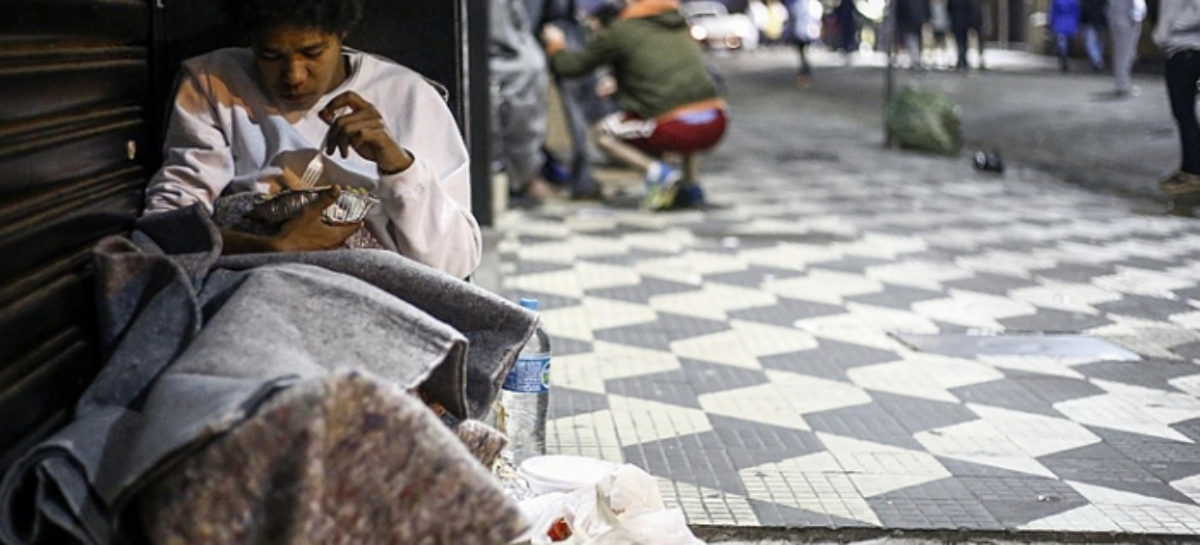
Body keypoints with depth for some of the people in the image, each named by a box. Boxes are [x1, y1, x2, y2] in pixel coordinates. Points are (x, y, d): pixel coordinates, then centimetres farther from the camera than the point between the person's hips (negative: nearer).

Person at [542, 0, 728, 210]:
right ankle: (689, 184, 26)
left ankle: (657, 171, -3)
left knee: (601, 133, 18)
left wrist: (554, 44, 32)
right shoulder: (680, 24, 19)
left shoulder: (620, 30, 3)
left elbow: (569, 66, 12)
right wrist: (616, 81, 45)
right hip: (716, 128, 5)